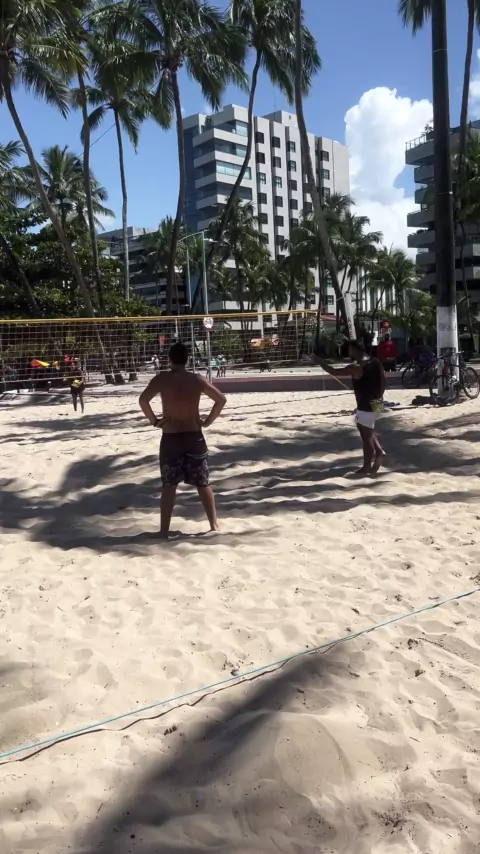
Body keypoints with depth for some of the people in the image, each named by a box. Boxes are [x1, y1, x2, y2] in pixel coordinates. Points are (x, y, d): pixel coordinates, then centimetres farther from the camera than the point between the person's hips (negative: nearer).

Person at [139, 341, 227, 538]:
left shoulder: (162, 378, -7)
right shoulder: (197, 379, -1)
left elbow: (143, 400, -18)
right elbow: (221, 399, -3)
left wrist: (154, 421, -6)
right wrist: (208, 421, 3)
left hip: (170, 438, -1)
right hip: (194, 437, 2)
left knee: (169, 486, 5)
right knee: (203, 484, 11)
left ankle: (164, 530, 6)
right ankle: (214, 524, 16)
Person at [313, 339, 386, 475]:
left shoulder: (356, 367, -21)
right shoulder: (375, 362, 3)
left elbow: (334, 372, -17)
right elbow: (383, 379, 11)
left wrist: (319, 361, -5)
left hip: (365, 406, -8)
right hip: (375, 403, 8)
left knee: (366, 435, 2)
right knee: (368, 432, 27)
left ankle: (367, 466, 11)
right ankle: (379, 451, 20)